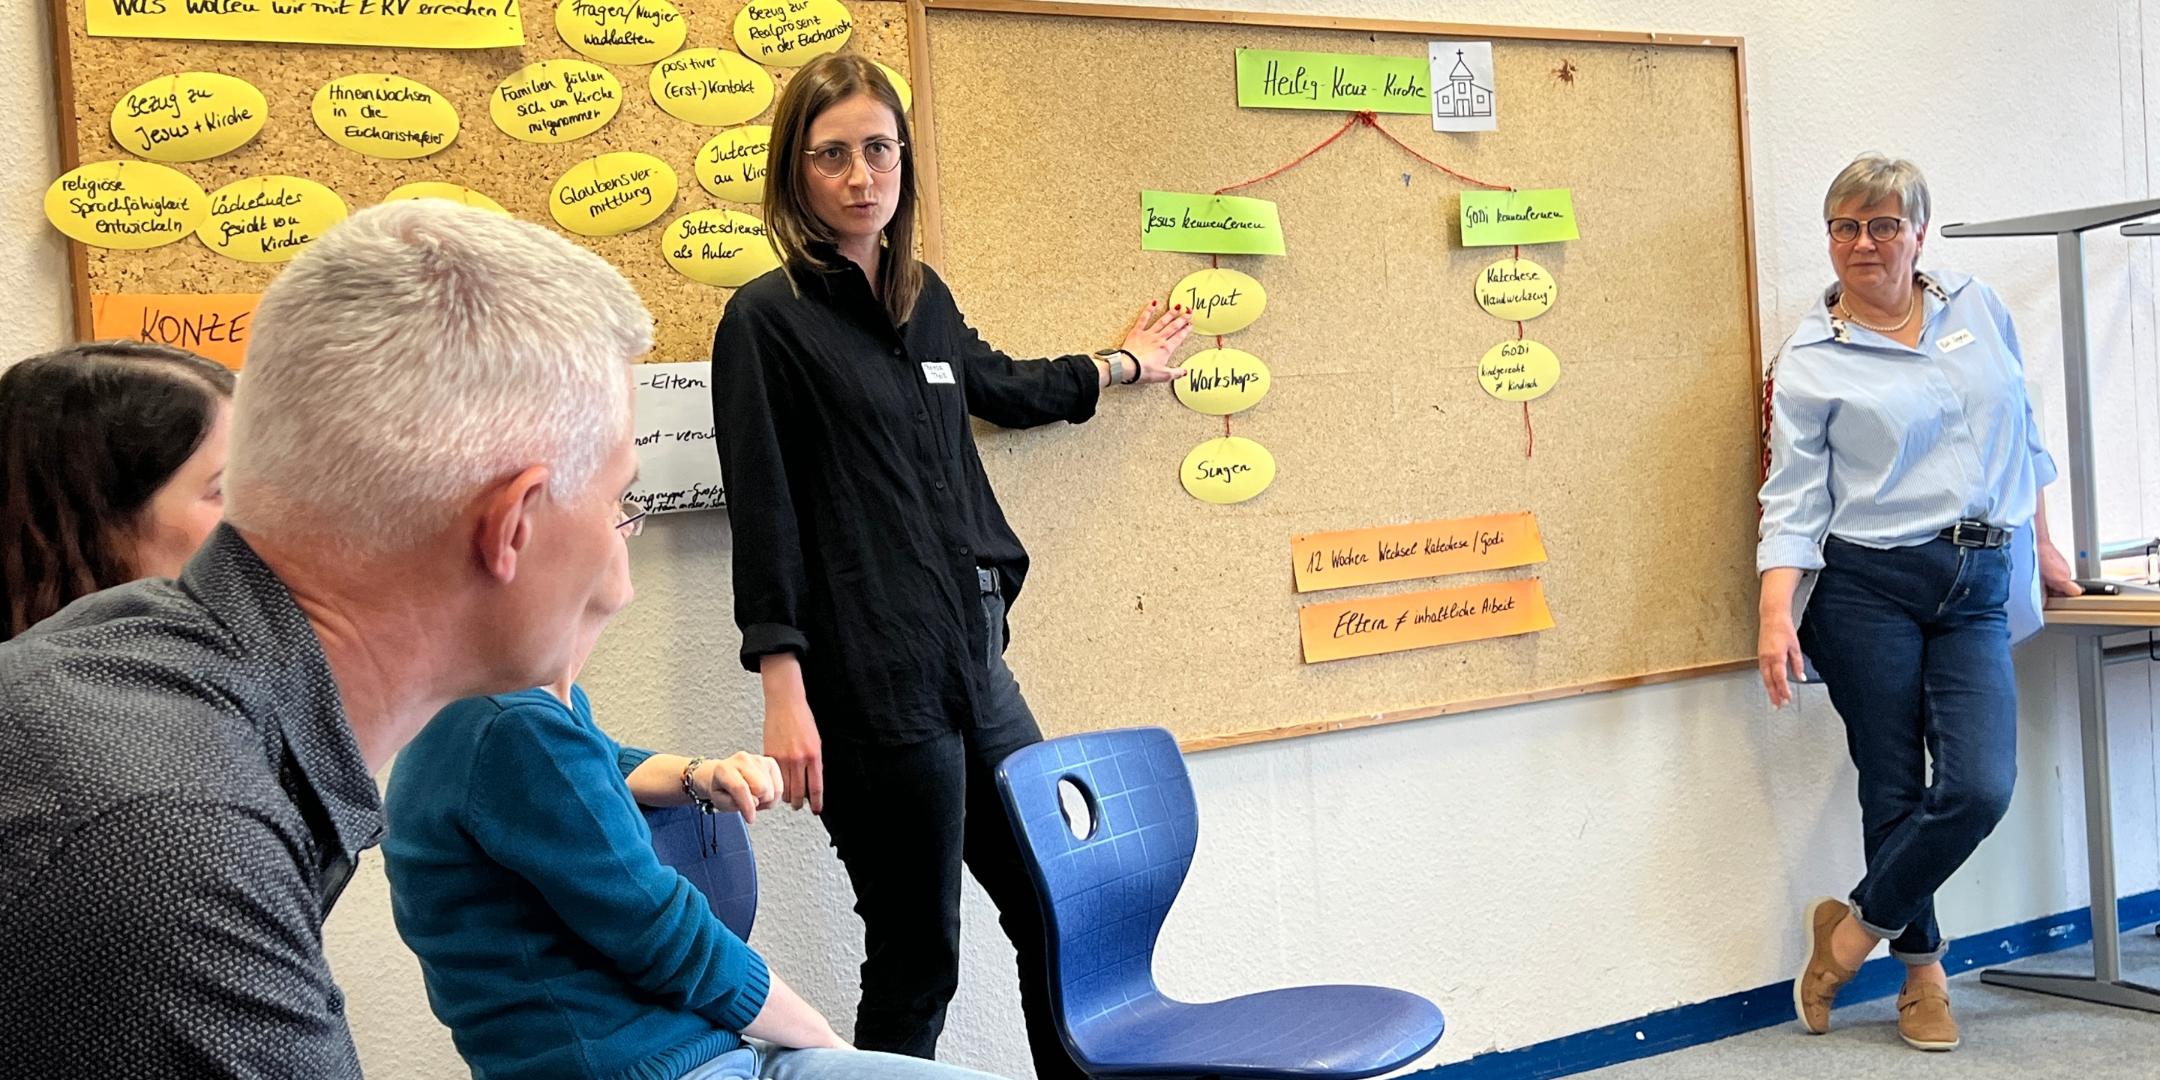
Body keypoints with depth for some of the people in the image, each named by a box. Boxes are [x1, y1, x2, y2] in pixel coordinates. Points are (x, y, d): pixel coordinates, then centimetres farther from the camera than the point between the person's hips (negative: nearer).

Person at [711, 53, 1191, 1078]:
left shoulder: (922, 297, 13)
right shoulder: (765, 318, -6)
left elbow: (999, 383, 33)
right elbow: (763, 513, -11)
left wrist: (1122, 364, 47)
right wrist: (785, 694, -16)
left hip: (975, 664, 7)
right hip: (871, 684, -7)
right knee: (916, 959, 2)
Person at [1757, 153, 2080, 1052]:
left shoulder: (1981, 310, 11)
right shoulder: (1812, 361, -1)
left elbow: (2023, 436, 21)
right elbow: (1794, 499, -5)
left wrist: (2044, 546, 24)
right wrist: (1776, 612, -17)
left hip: (1976, 590, 3)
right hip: (1868, 589, -3)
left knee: (1980, 785, -11)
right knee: (1896, 792, 0)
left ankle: (1855, 928, 9)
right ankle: (1923, 971, 20)